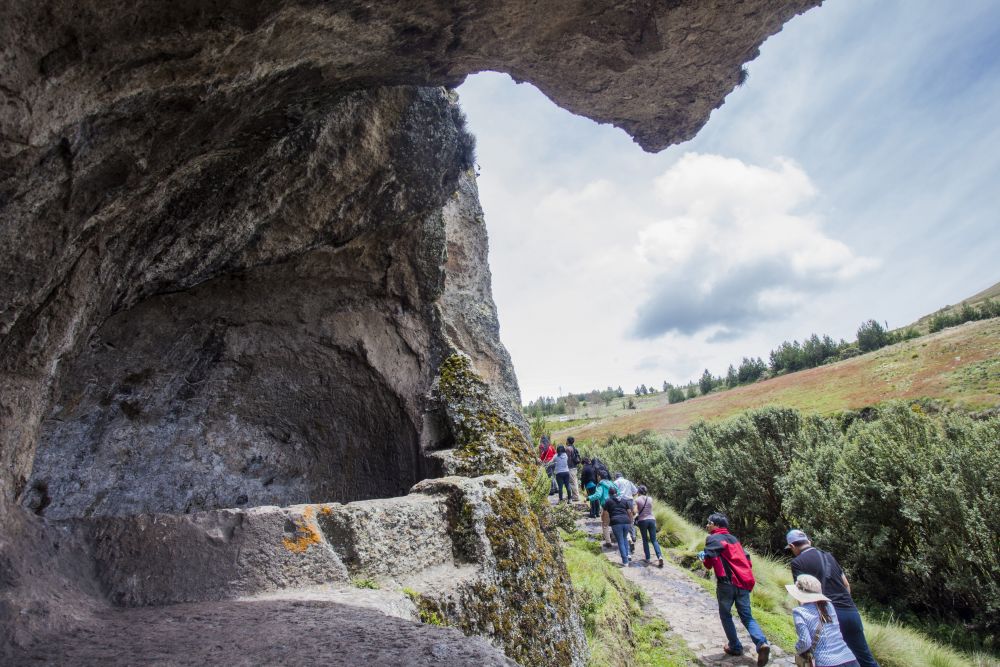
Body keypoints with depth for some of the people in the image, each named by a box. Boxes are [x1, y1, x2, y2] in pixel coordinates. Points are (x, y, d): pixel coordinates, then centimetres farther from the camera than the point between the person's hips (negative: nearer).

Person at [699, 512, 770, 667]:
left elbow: (709, 562, -12)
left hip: (727, 583, -5)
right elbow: (746, 559, 20)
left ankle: (735, 647, 12)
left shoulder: (712, 539, -1)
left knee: (725, 615, 13)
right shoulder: (733, 538, 20)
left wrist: (703, 557, 9)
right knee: (747, 616, 9)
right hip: (744, 582, 6)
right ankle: (762, 643, -12)